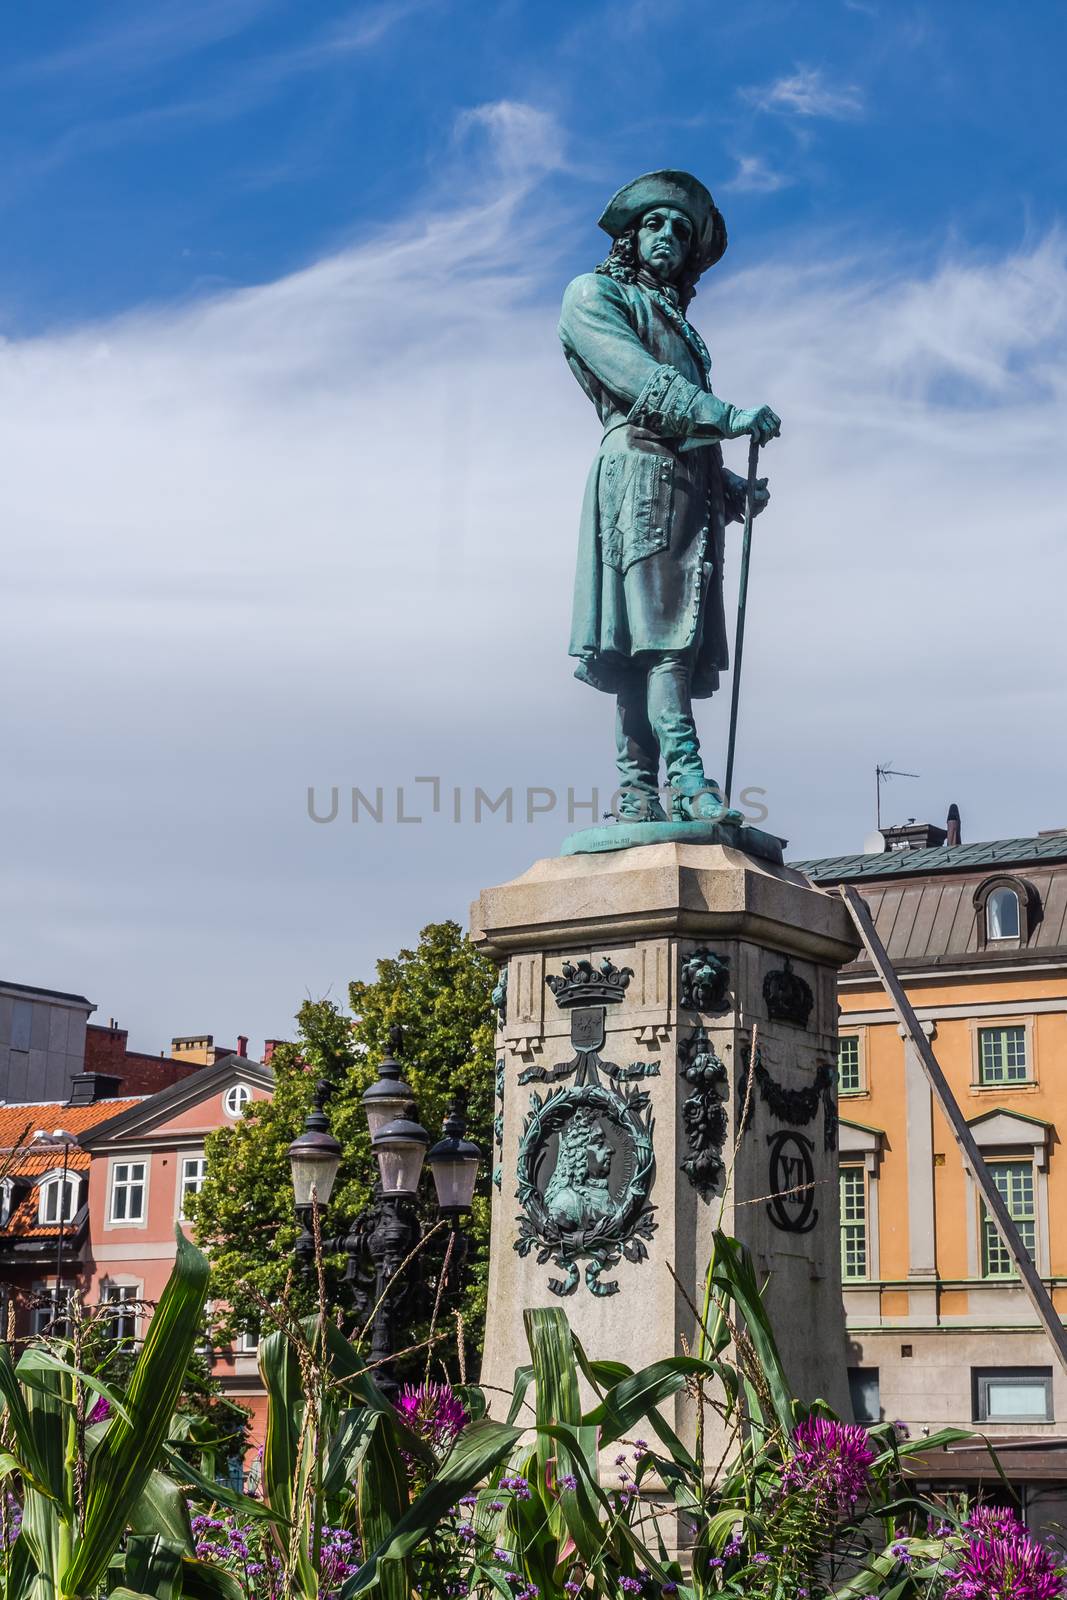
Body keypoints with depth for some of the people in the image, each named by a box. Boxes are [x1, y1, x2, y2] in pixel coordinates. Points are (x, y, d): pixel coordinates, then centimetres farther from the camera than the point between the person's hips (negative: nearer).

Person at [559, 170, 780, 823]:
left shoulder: (679, 325, 33)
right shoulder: (595, 293, 9)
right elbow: (640, 382, -8)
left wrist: (733, 488, 11)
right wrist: (728, 416, -18)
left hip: (693, 486, 7)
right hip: (641, 470, -7)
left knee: (657, 641, -3)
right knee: (659, 628, -19)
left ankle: (639, 793, -10)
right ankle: (687, 781, -29)